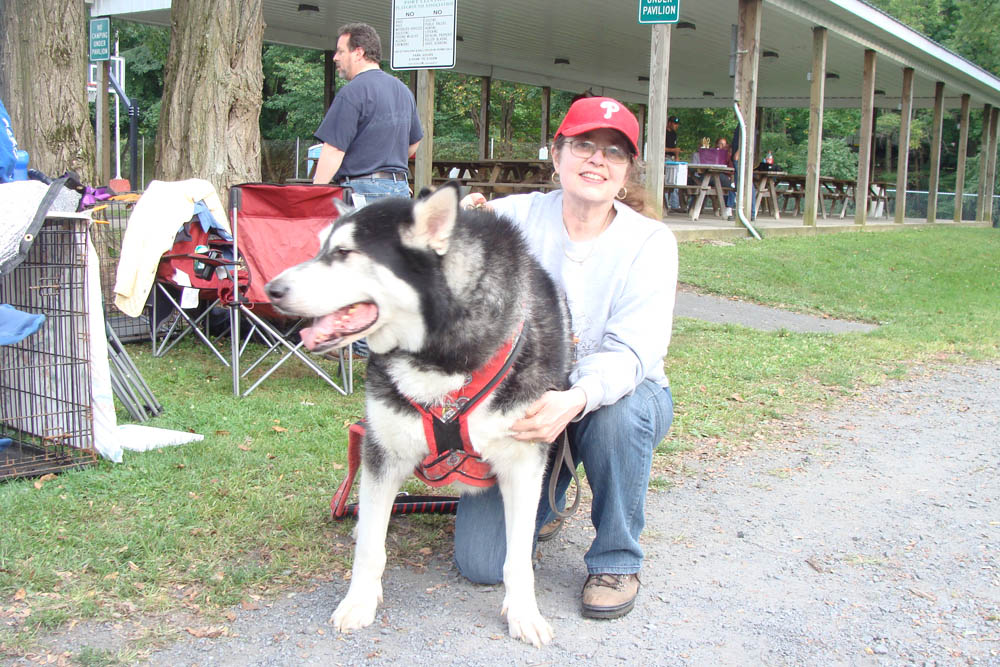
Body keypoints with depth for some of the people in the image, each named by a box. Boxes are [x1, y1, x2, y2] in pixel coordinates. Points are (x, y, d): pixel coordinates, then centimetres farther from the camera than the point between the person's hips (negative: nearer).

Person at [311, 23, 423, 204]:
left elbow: (334, 150, -17)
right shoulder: (403, 90, 14)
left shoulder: (352, 92, -12)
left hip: (362, 189, -8)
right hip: (400, 188, 8)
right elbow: (414, 142, 25)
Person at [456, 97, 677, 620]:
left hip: (615, 396, -1)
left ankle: (616, 561, -12)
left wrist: (575, 400, -45)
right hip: (523, 396, 1)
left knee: (621, 414, -39)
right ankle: (546, 499, 24)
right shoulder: (517, 216, -8)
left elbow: (629, 351, -25)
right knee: (480, 563, -11)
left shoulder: (649, 242, -12)